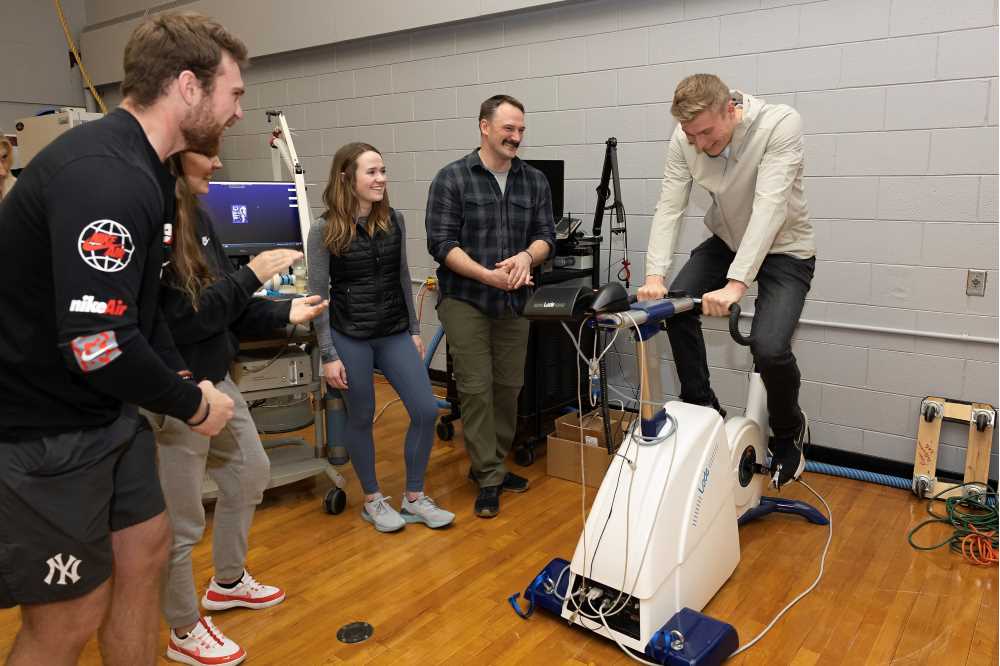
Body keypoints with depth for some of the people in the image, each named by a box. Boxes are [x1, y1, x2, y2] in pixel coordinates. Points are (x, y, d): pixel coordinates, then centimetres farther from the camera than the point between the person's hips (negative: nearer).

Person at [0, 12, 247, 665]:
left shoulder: (142, 168, 8)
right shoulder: (105, 175, -25)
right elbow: (98, 342, -30)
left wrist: (186, 382, 5)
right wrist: (193, 405, -14)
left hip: (108, 412, 10)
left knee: (147, 553, 17)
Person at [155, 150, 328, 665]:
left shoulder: (196, 218, 6)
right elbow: (174, 320, -26)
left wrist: (285, 313, 4)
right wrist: (251, 276, -21)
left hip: (216, 381, 10)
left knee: (250, 474, 23)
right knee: (181, 520, 5)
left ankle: (228, 582, 46)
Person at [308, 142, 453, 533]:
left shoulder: (394, 221, 3)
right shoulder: (324, 231, -10)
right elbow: (318, 296, -9)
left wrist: (414, 330, 11)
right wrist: (329, 355, -11)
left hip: (394, 333, 5)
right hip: (349, 337, -4)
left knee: (426, 411, 1)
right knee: (361, 418, 7)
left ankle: (414, 498, 19)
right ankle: (373, 501, 28)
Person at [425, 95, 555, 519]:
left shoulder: (534, 181, 9)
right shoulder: (452, 178, -3)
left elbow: (546, 235, 6)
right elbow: (441, 242, -9)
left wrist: (526, 255, -17)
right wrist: (487, 275, -20)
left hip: (514, 301, 4)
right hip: (465, 299, -4)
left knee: (509, 387, 9)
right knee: (476, 389, -2)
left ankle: (491, 465, 26)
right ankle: (489, 478, 8)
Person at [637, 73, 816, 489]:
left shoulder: (780, 123, -29)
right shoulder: (685, 138, -16)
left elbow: (769, 207, -37)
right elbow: (669, 207, -18)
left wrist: (735, 284, -45)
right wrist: (655, 275, -32)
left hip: (784, 249, -5)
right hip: (727, 240, 5)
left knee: (769, 347, -23)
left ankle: (789, 430, 9)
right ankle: (701, 408, 7)